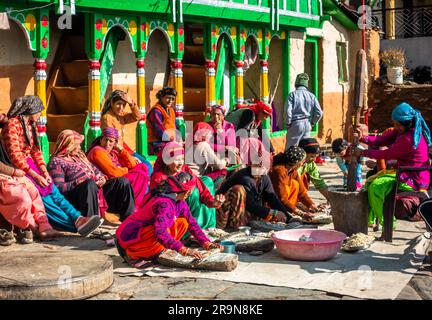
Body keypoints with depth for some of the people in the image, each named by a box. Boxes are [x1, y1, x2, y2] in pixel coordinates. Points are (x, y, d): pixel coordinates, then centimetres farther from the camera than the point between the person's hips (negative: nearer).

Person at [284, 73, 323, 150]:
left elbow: (288, 111, -15)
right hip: (307, 125, 4)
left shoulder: (292, 95, -5)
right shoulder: (311, 96, 5)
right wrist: (312, 123, 13)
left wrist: (288, 124, -3)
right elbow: (319, 113, 2)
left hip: (296, 124, -4)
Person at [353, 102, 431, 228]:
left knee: (376, 187, -21)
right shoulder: (402, 131, 5)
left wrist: (363, 153, -10)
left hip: (414, 181, -11)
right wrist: (365, 137, -18)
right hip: (406, 173, 11)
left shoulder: (409, 139, -26)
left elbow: (387, 154, -19)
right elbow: (382, 140, 0)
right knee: (371, 181, 13)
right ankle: (369, 220, 18)